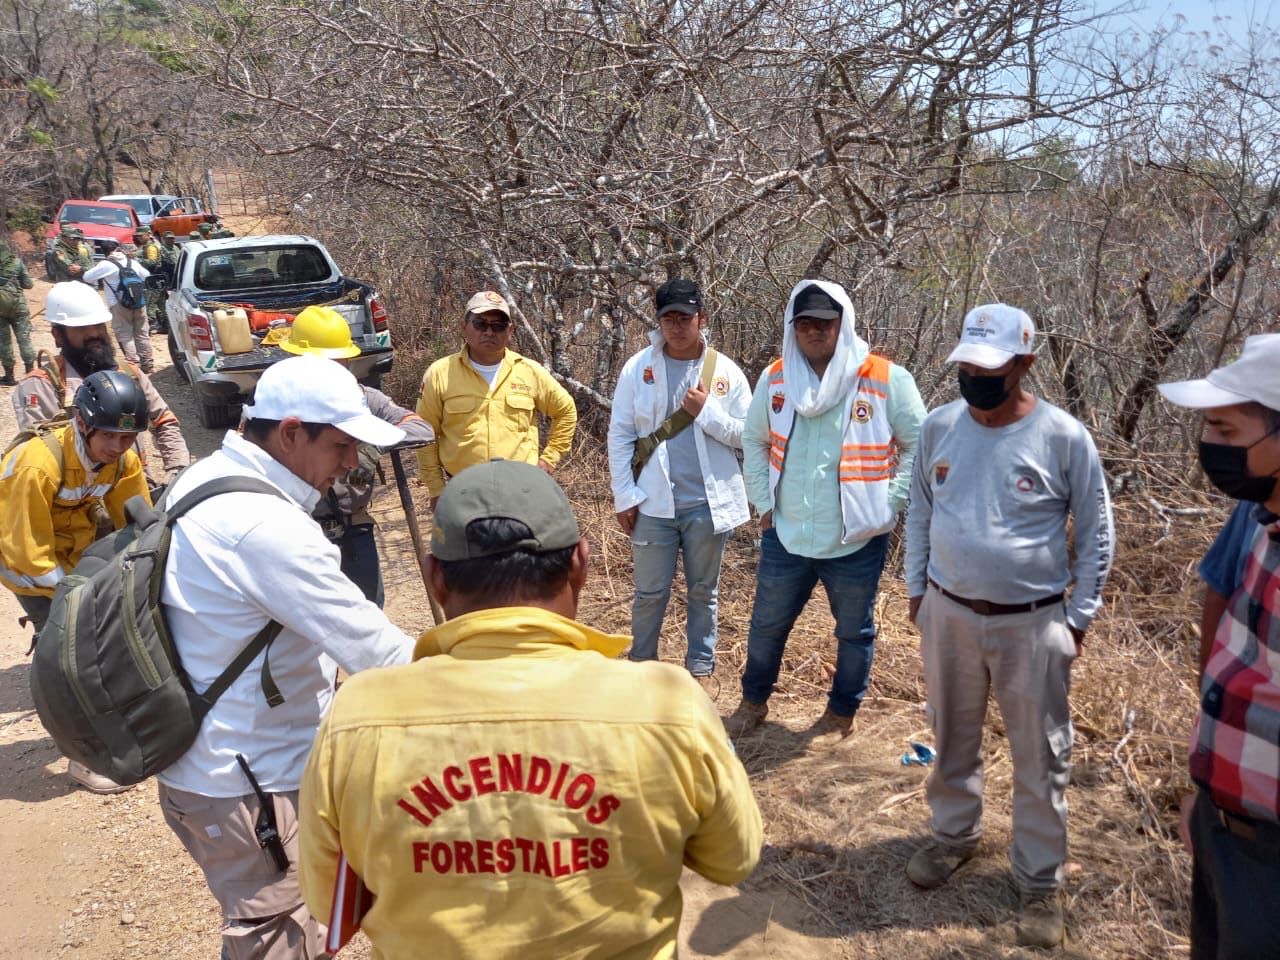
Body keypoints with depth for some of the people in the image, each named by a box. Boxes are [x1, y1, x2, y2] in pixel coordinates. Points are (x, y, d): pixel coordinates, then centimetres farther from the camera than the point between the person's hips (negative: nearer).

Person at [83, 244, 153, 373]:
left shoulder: (106, 265, -6)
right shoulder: (133, 262, 8)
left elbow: (87, 277, -1)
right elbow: (147, 276, 22)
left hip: (119, 305, -5)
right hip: (138, 302, 5)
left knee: (125, 335, 0)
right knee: (142, 333, 13)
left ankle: (133, 364, -6)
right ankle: (147, 363, 18)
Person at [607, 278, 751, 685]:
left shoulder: (726, 371, 0)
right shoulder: (638, 368, -2)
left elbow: (747, 435, 1)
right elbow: (620, 436, -1)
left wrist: (707, 412, -13)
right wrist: (624, 496, -5)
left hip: (708, 503, 1)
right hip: (653, 502, 0)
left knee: (703, 592, 15)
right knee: (650, 593, 10)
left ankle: (700, 668, 30)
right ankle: (640, 666, 28)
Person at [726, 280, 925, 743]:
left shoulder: (887, 380, -11)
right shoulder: (774, 379, 1)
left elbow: (918, 446, -3)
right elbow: (754, 442, 13)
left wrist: (888, 505, -8)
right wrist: (764, 502, 6)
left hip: (857, 539, -3)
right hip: (785, 535, 3)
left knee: (854, 632, 14)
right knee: (767, 625, 17)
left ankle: (841, 713, 36)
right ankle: (753, 703, 39)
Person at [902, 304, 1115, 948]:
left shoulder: (1063, 436, -12)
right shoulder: (939, 427, -3)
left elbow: (1096, 532, -2)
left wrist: (1079, 617, -2)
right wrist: (916, 589, 10)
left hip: (1032, 624, -3)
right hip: (947, 613, 3)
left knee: (1040, 759, 9)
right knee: (952, 739, 19)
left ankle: (1040, 882, 26)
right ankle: (954, 833, 41)